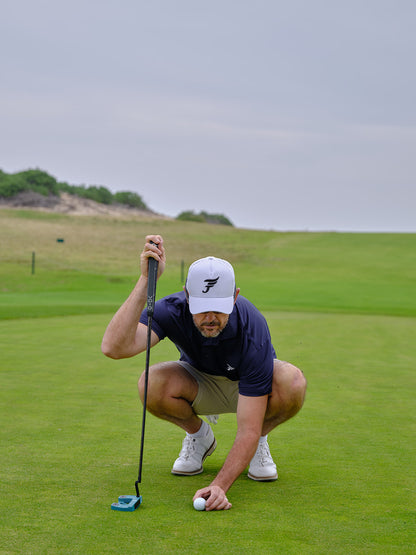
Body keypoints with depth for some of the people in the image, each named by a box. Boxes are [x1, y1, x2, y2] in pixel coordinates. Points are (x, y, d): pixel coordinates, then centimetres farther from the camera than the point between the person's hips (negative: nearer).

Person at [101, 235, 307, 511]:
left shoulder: (252, 330, -37)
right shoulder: (172, 310, -31)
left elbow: (248, 431, -37)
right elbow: (114, 347, -49)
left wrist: (219, 486, -51)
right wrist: (145, 280, -54)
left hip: (248, 387, -2)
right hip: (201, 383, 2)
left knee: (292, 383, -37)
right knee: (152, 384, -32)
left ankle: (261, 442, -2)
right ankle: (199, 435, 1)